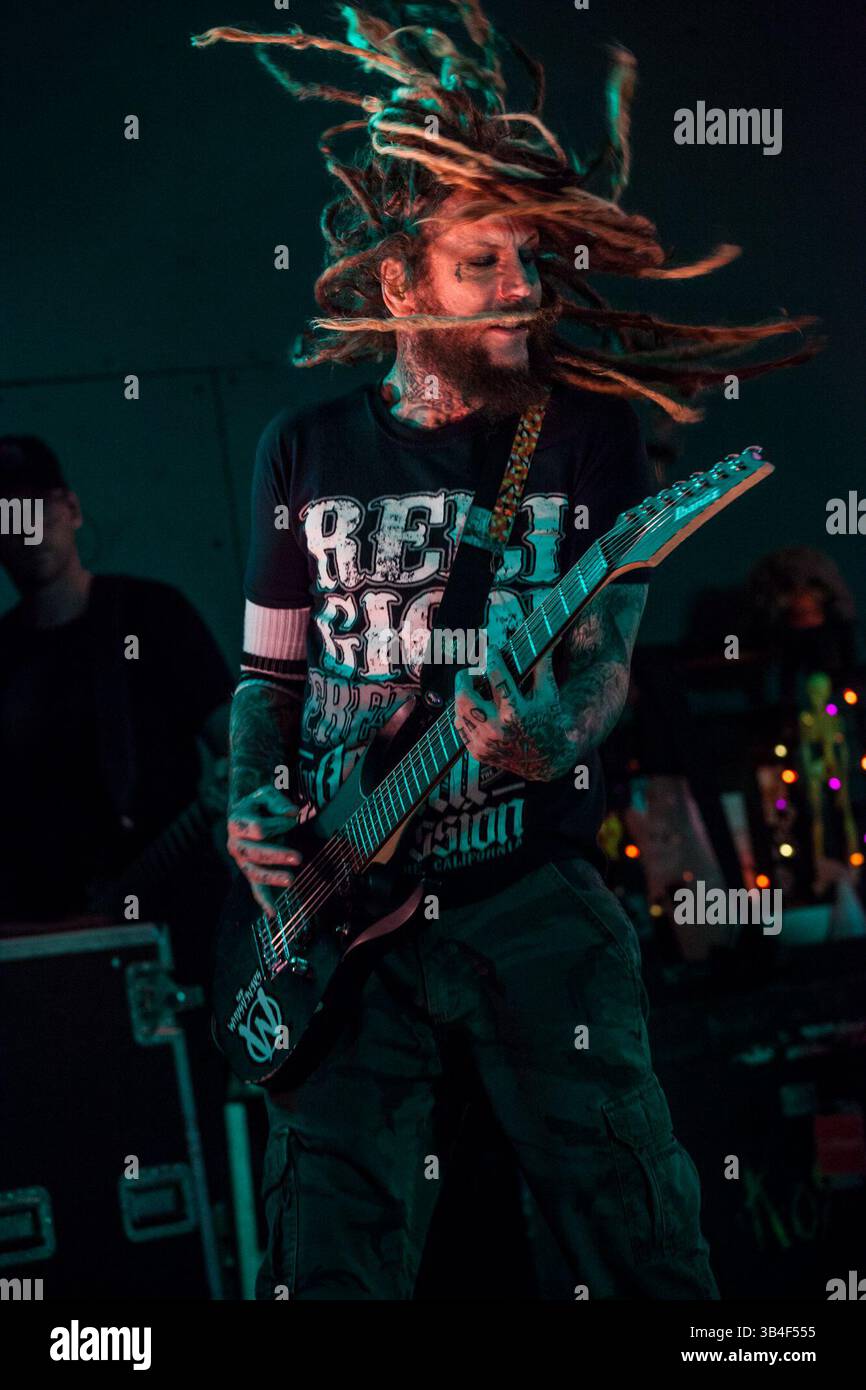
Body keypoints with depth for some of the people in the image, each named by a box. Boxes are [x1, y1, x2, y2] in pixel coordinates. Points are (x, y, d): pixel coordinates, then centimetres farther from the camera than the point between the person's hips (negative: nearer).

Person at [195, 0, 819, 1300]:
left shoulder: (592, 431, 2)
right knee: (334, 1252, 0)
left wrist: (557, 739, -26)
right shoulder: (307, 447, 8)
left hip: (538, 896, -1)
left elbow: (608, 658, -3)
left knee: (639, 1236, -3)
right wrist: (256, 804, -3)